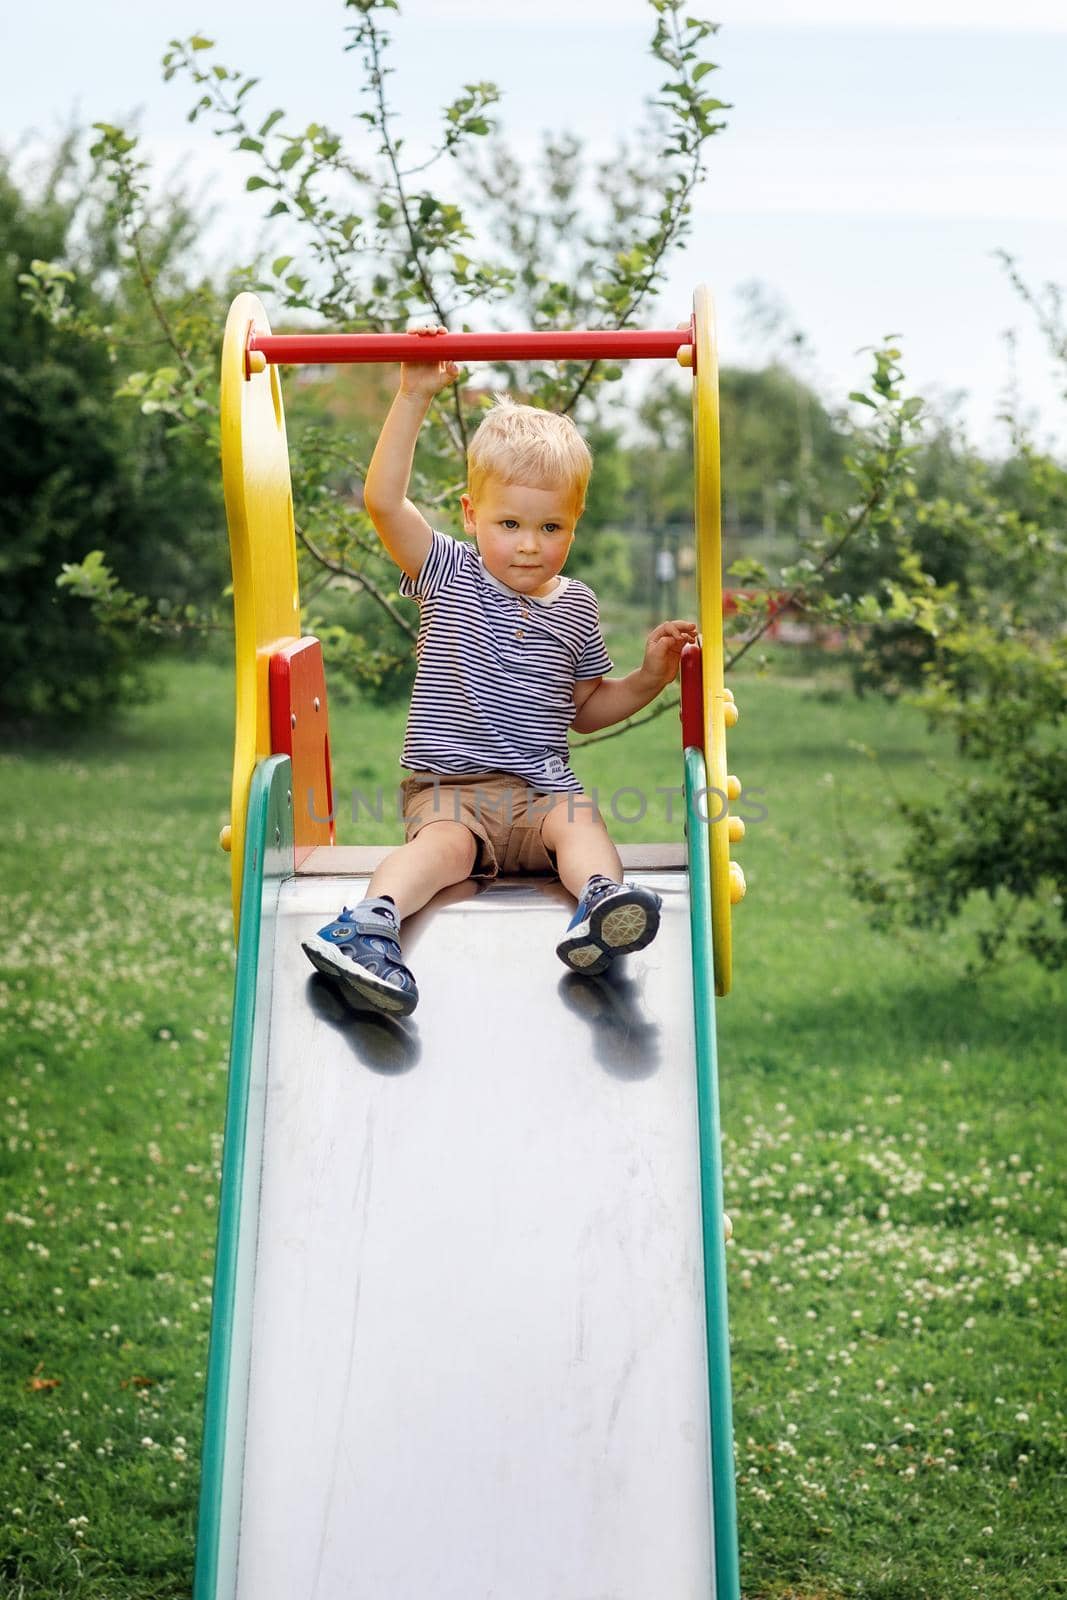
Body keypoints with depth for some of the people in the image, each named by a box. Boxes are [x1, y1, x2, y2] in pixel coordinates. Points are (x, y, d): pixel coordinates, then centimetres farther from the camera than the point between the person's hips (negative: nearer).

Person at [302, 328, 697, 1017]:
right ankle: (370, 922, -55)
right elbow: (384, 500, -9)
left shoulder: (576, 607, 14)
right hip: (450, 787, -3)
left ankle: (601, 899, -55)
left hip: (541, 786, 3)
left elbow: (587, 707, 25)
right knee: (443, 842, -33)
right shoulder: (449, 576, 5)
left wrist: (651, 676, 7)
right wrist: (414, 396, -13)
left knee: (580, 820, -29)